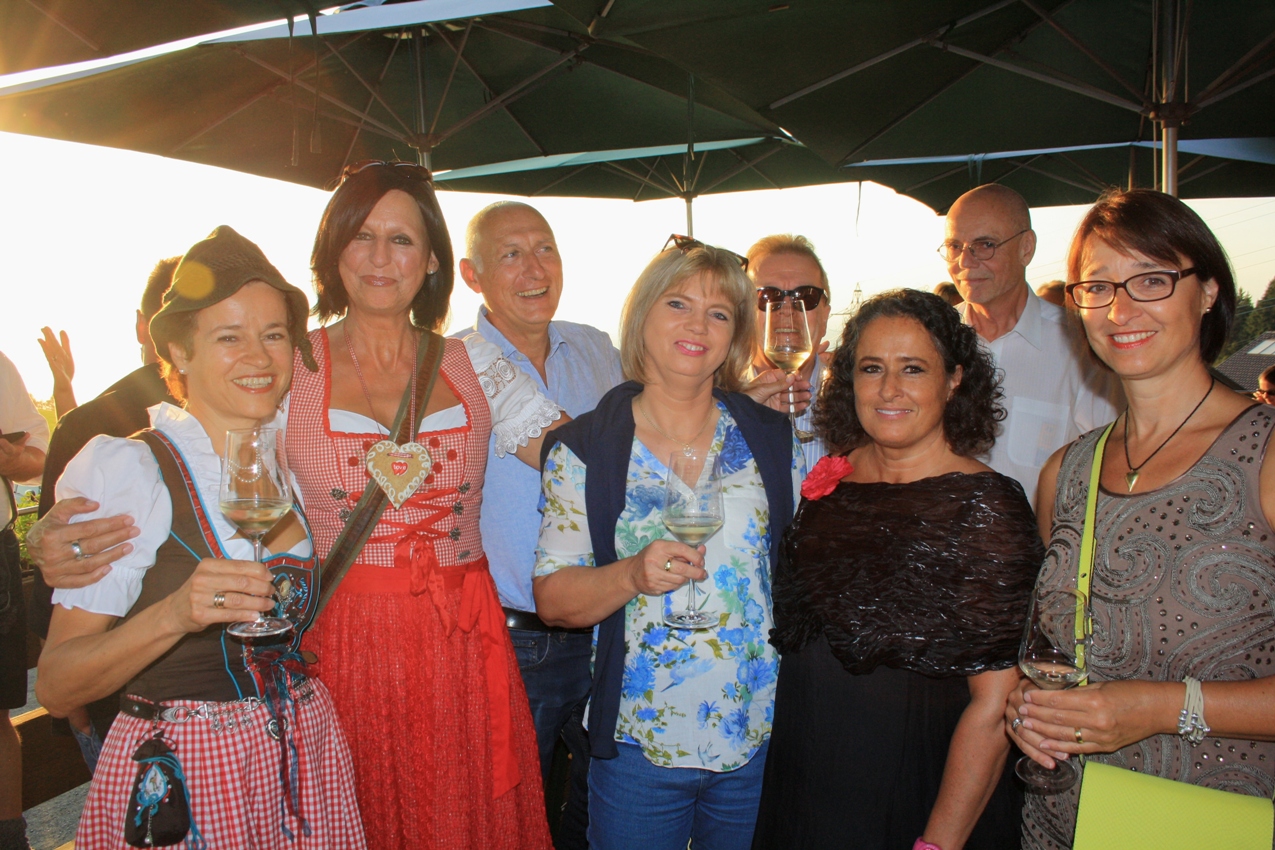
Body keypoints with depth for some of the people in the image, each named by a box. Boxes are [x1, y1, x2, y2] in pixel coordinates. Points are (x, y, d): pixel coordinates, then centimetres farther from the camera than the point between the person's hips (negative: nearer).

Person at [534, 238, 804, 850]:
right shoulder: (583, 449, -6)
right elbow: (552, 600, -8)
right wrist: (634, 574, -25)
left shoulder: (773, 438, 1)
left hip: (760, 736, 2)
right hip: (639, 742, -2)